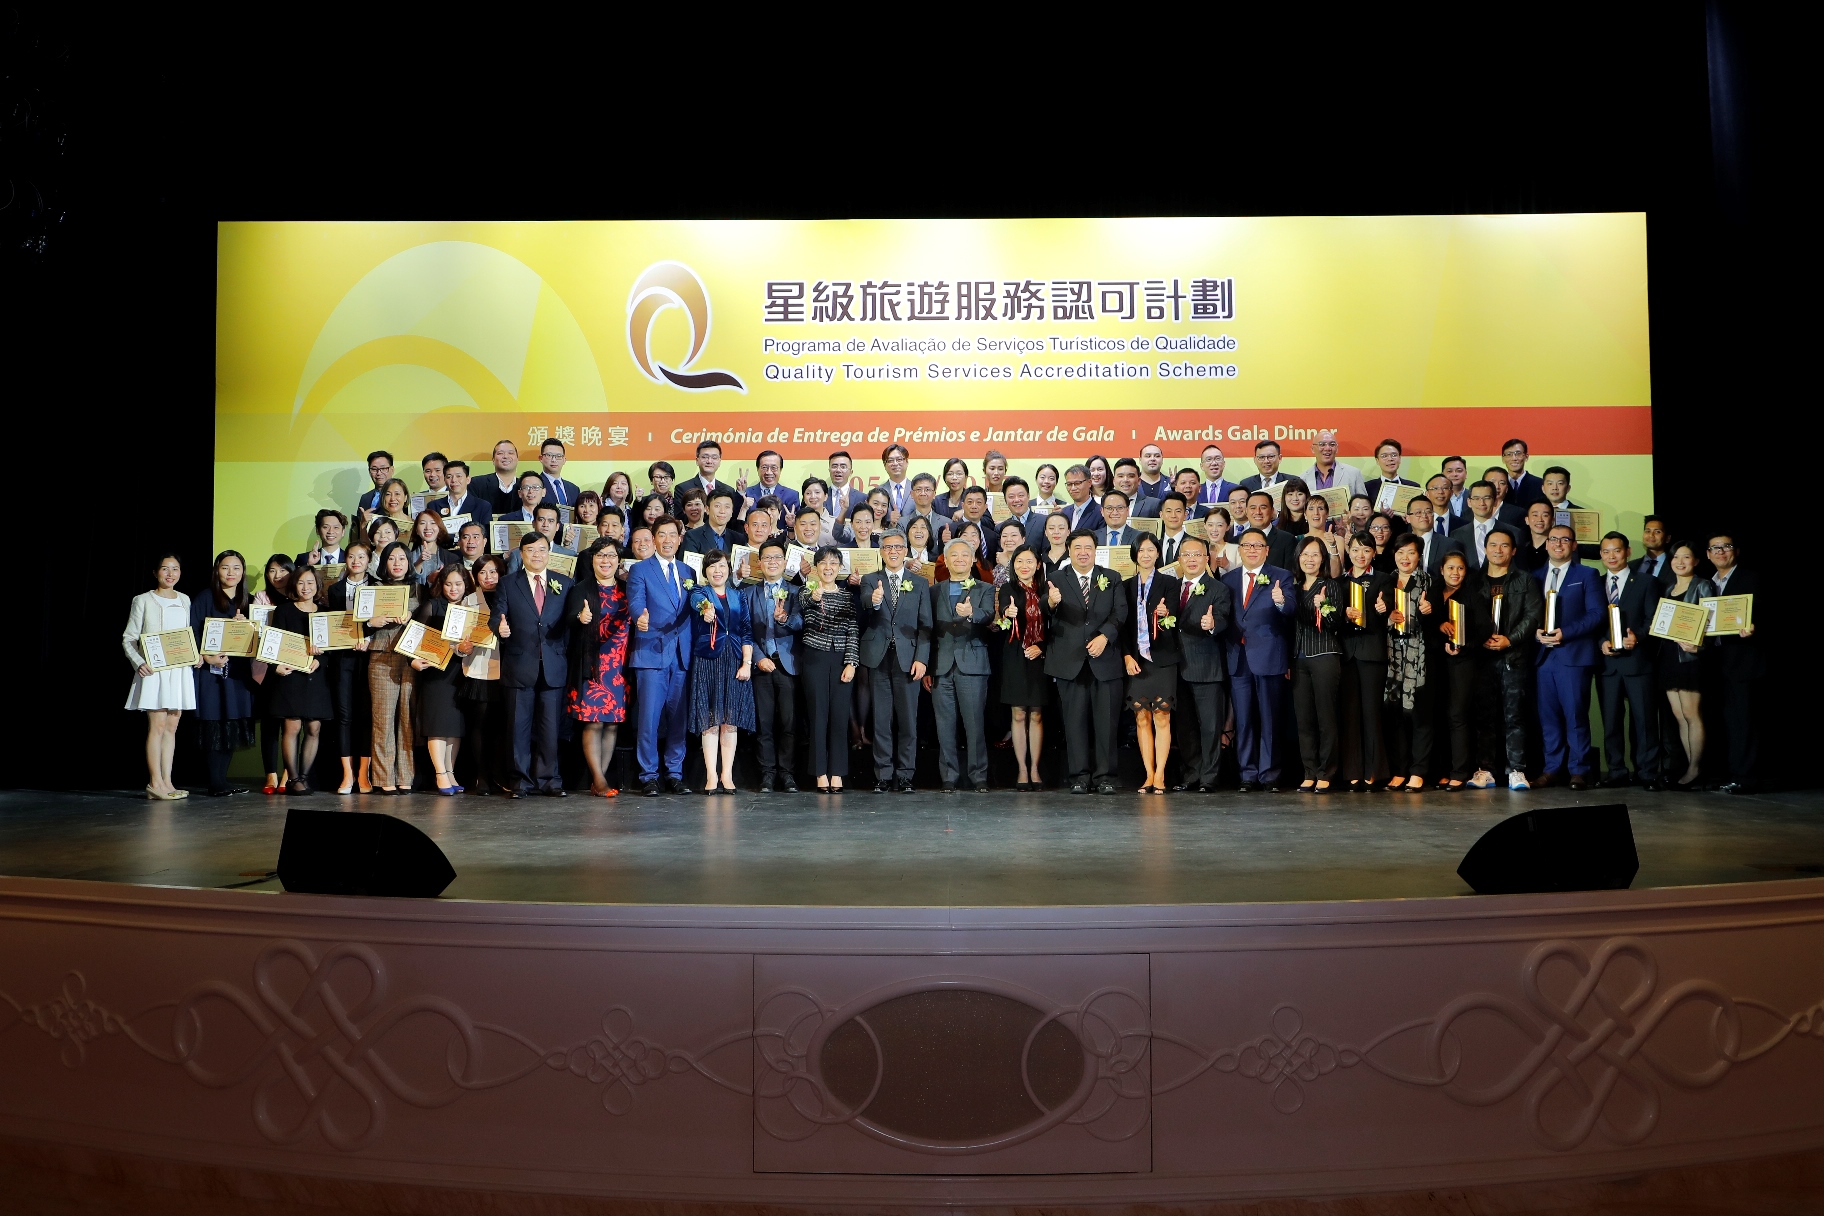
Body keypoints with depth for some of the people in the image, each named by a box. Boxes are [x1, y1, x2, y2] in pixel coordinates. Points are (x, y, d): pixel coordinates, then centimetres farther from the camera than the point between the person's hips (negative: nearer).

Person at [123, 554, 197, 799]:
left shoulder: (184, 600, 14)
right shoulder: (143, 601, -1)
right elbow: (128, 638, -2)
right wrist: (138, 662, -17)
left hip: (180, 670, 5)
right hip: (153, 670, -5)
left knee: (171, 727, 6)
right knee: (157, 725, -8)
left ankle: (166, 782, 8)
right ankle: (155, 783, -6)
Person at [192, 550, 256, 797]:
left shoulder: (247, 602, 14)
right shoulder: (204, 600, -1)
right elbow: (192, 634, -7)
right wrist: (207, 657, -19)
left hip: (238, 672, 5)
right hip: (211, 672, -5)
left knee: (233, 727, 5)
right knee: (214, 725, -6)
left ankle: (222, 779, 13)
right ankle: (216, 783, -4)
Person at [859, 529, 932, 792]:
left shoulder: (919, 583, 10)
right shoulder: (869, 580, 9)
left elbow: (925, 624, 5)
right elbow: (864, 602, -14)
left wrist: (921, 659, -6)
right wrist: (874, 601, -37)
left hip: (907, 658, 0)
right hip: (879, 658, 0)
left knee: (908, 719, 1)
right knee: (881, 719, 3)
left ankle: (905, 776, 8)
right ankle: (883, 775, 9)